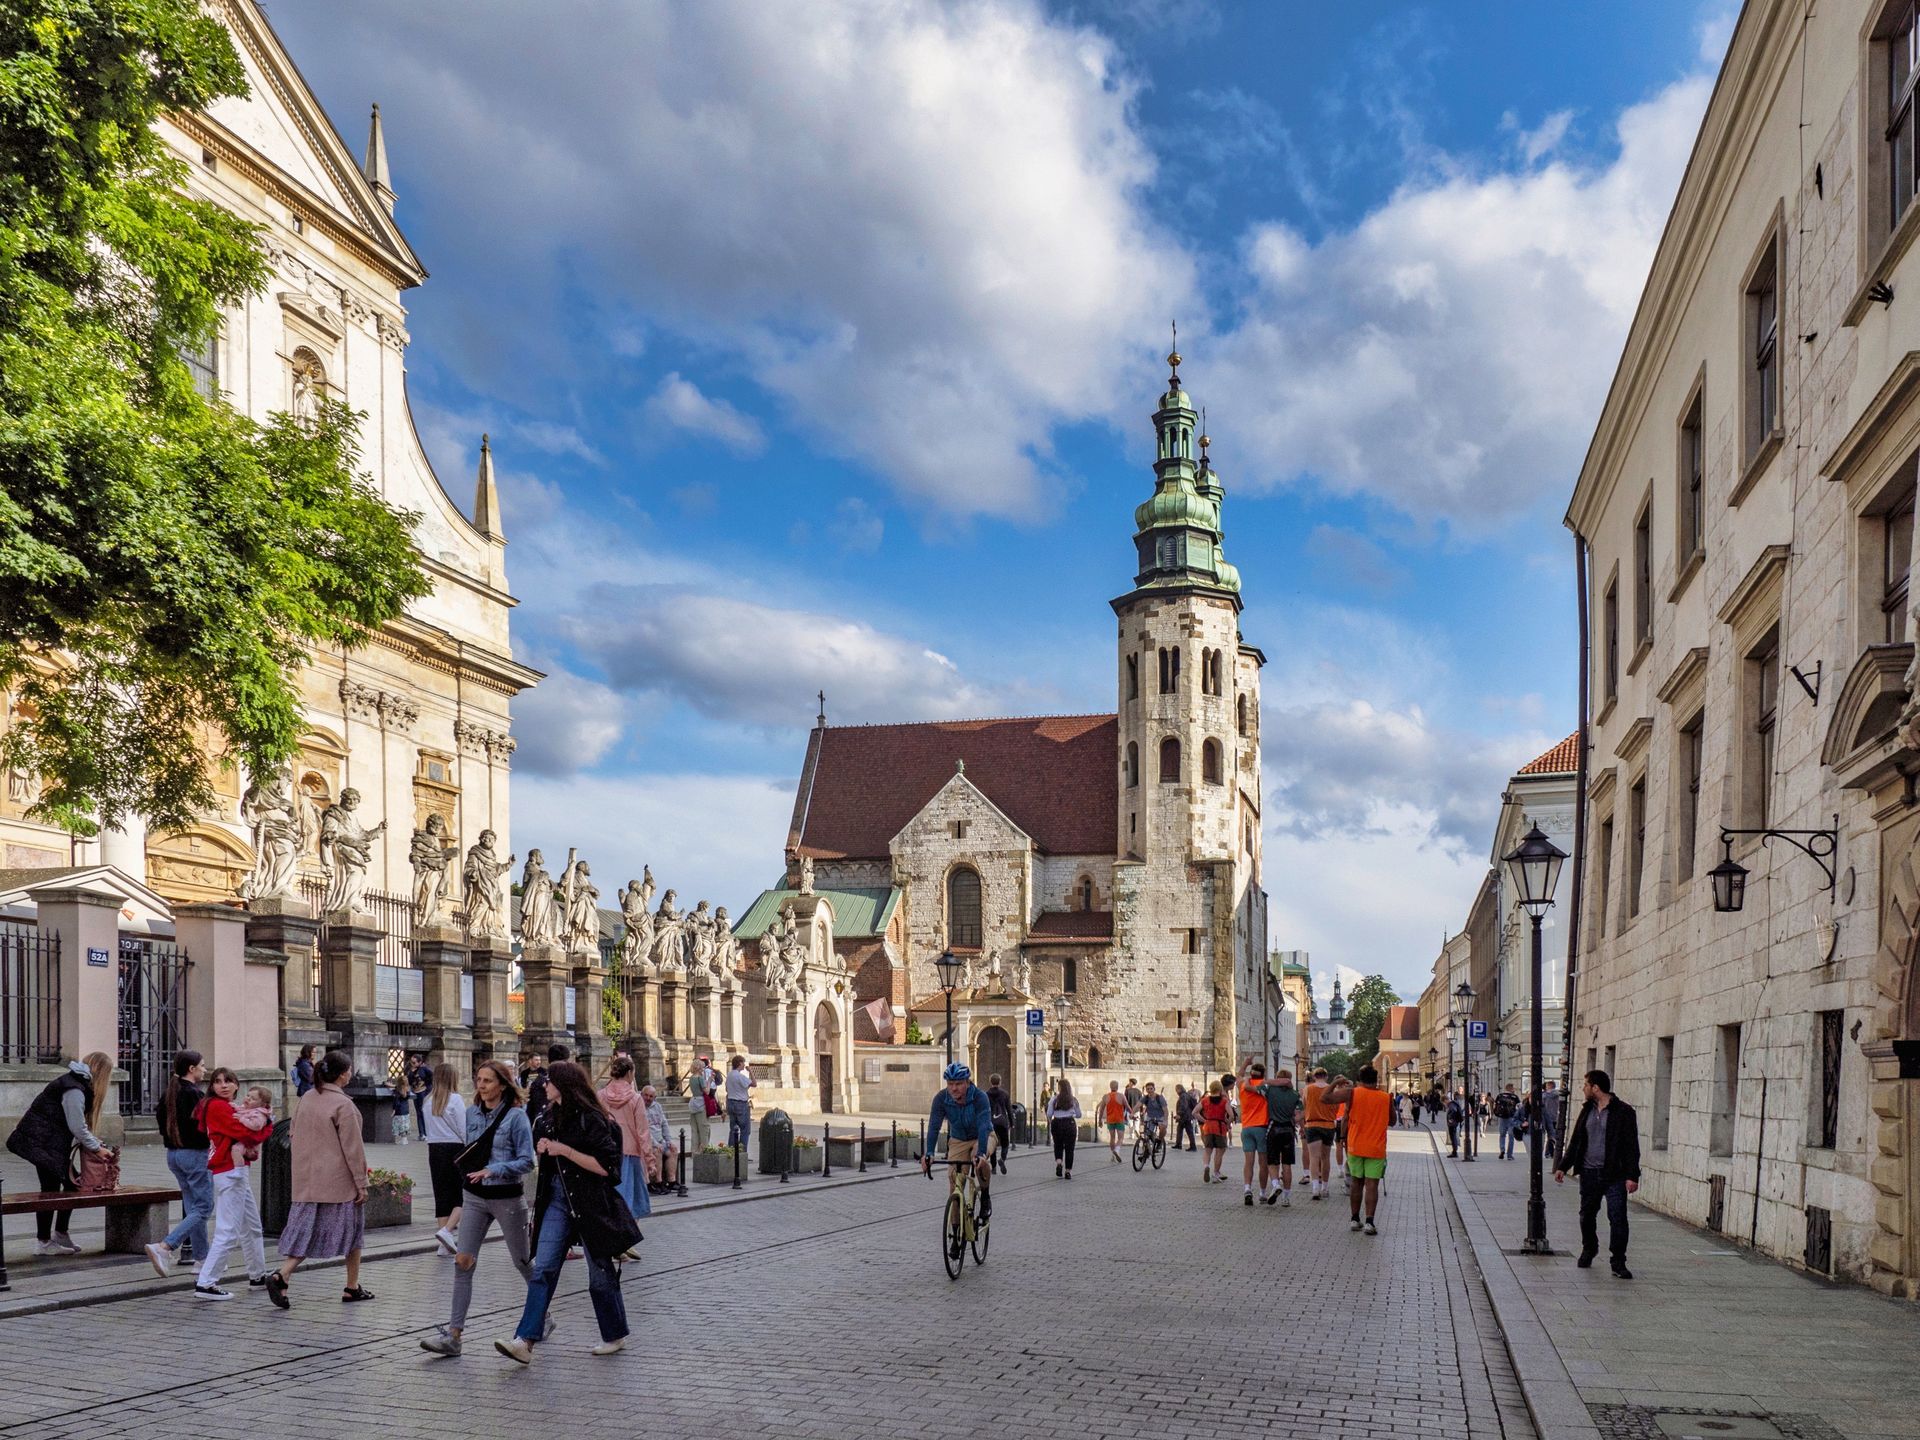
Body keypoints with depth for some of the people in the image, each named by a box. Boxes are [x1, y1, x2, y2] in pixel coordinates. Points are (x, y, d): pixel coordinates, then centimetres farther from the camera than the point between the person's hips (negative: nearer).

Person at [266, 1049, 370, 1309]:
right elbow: (352, 1148, -14)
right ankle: (352, 1288, 17)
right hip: (339, 1181, -6)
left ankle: (281, 1276, -14)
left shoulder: (306, 1099, 6)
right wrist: (361, 1183, -9)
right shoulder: (343, 1105, -15)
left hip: (307, 1181, 6)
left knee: (305, 1231, 7)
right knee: (352, 1229, 10)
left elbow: (296, 1135, 15)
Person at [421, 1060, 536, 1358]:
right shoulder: (472, 1113, 5)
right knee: (462, 1261, -6)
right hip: (474, 1197, 4)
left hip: (507, 1197, -4)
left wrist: (493, 1171, -24)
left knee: (522, 1261, 10)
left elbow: (527, 1161, -14)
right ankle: (453, 1334, -6)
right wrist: (468, 1171, 10)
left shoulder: (516, 1116, -10)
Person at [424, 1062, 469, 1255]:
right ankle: (447, 1230, -16)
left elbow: (427, 1130, 10)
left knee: (442, 1195, 9)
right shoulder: (455, 1099, -9)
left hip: (434, 1149, 5)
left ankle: (445, 1244, 9)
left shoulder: (429, 1101, 7)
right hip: (455, 1148, -5)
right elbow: (463, 1130, -10)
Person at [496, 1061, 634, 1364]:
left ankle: (615, 1336, 23)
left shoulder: (592, 1120, -14)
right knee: (543, 1269, -5)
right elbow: (540, 1149, 25)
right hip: (557, 1200, 6)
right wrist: (543, 1148, 2)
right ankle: (525, 1341, -12)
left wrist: (565, 1151, -21)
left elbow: (605, 1167, -18)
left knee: (600, 1273, 6)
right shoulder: (549, 1115, 9)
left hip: (589, 1203, -6)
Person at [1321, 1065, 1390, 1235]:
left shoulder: (1352, 1093, -5)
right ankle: (1369, 1222, -10)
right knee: (1371, 1184, -3)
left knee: (1356, 1183, 12)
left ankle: (1355, 1219, 15)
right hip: (1376, 1148, -1)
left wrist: (1335, 1083, 4)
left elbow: (1326, 1098, -12)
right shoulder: (1385, 1098, 0)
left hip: (1355, 1146, 1)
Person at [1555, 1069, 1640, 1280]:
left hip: (1614, 1175, -5)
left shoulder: (1624, 1112, -6)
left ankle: (1618, 1262, 0)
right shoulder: (1587, 1110, 12)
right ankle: (1588, 1250, 34)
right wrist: (1563, 1166, 15)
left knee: (1618, 1218, -7)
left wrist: (1632, 1176, -13)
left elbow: (1632, 1146, -7)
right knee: (1587, 1215, 12)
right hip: (1589, 1173, 5)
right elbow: (1575, 1141, 18)